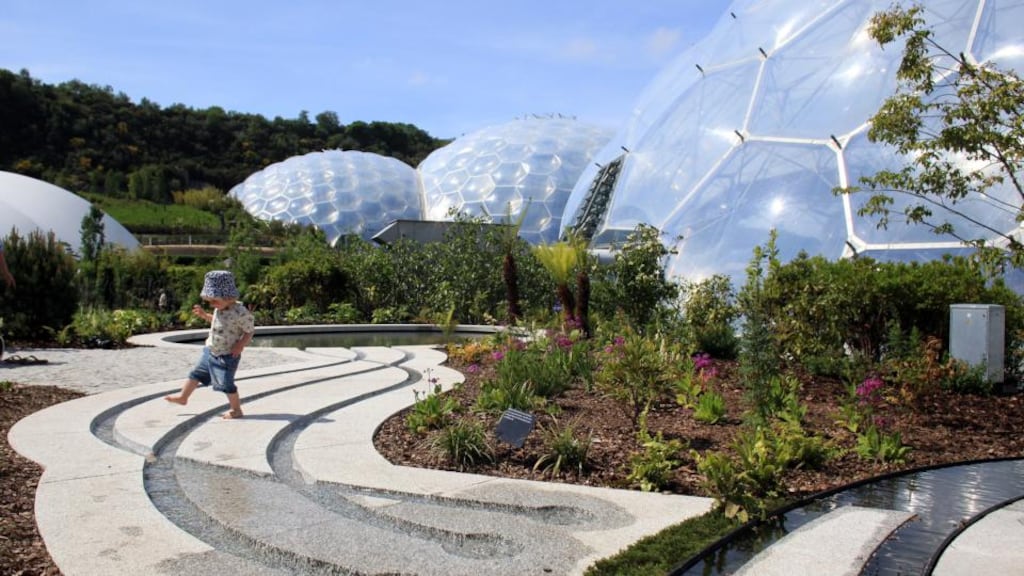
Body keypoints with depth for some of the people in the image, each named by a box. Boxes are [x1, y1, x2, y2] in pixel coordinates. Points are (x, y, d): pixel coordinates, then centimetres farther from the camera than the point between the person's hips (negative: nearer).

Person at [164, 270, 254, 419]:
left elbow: (250, 331, -17)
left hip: (227, 356, -8)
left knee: (226, 383, -1)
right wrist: (204, 314, 11)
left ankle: (236, 410, 15)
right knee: (196, 373, 17)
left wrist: (241, 345, -27)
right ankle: (183, 397, 34)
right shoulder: (219, 308, 0)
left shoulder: (241, 312, -25)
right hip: (210, 351, 8)